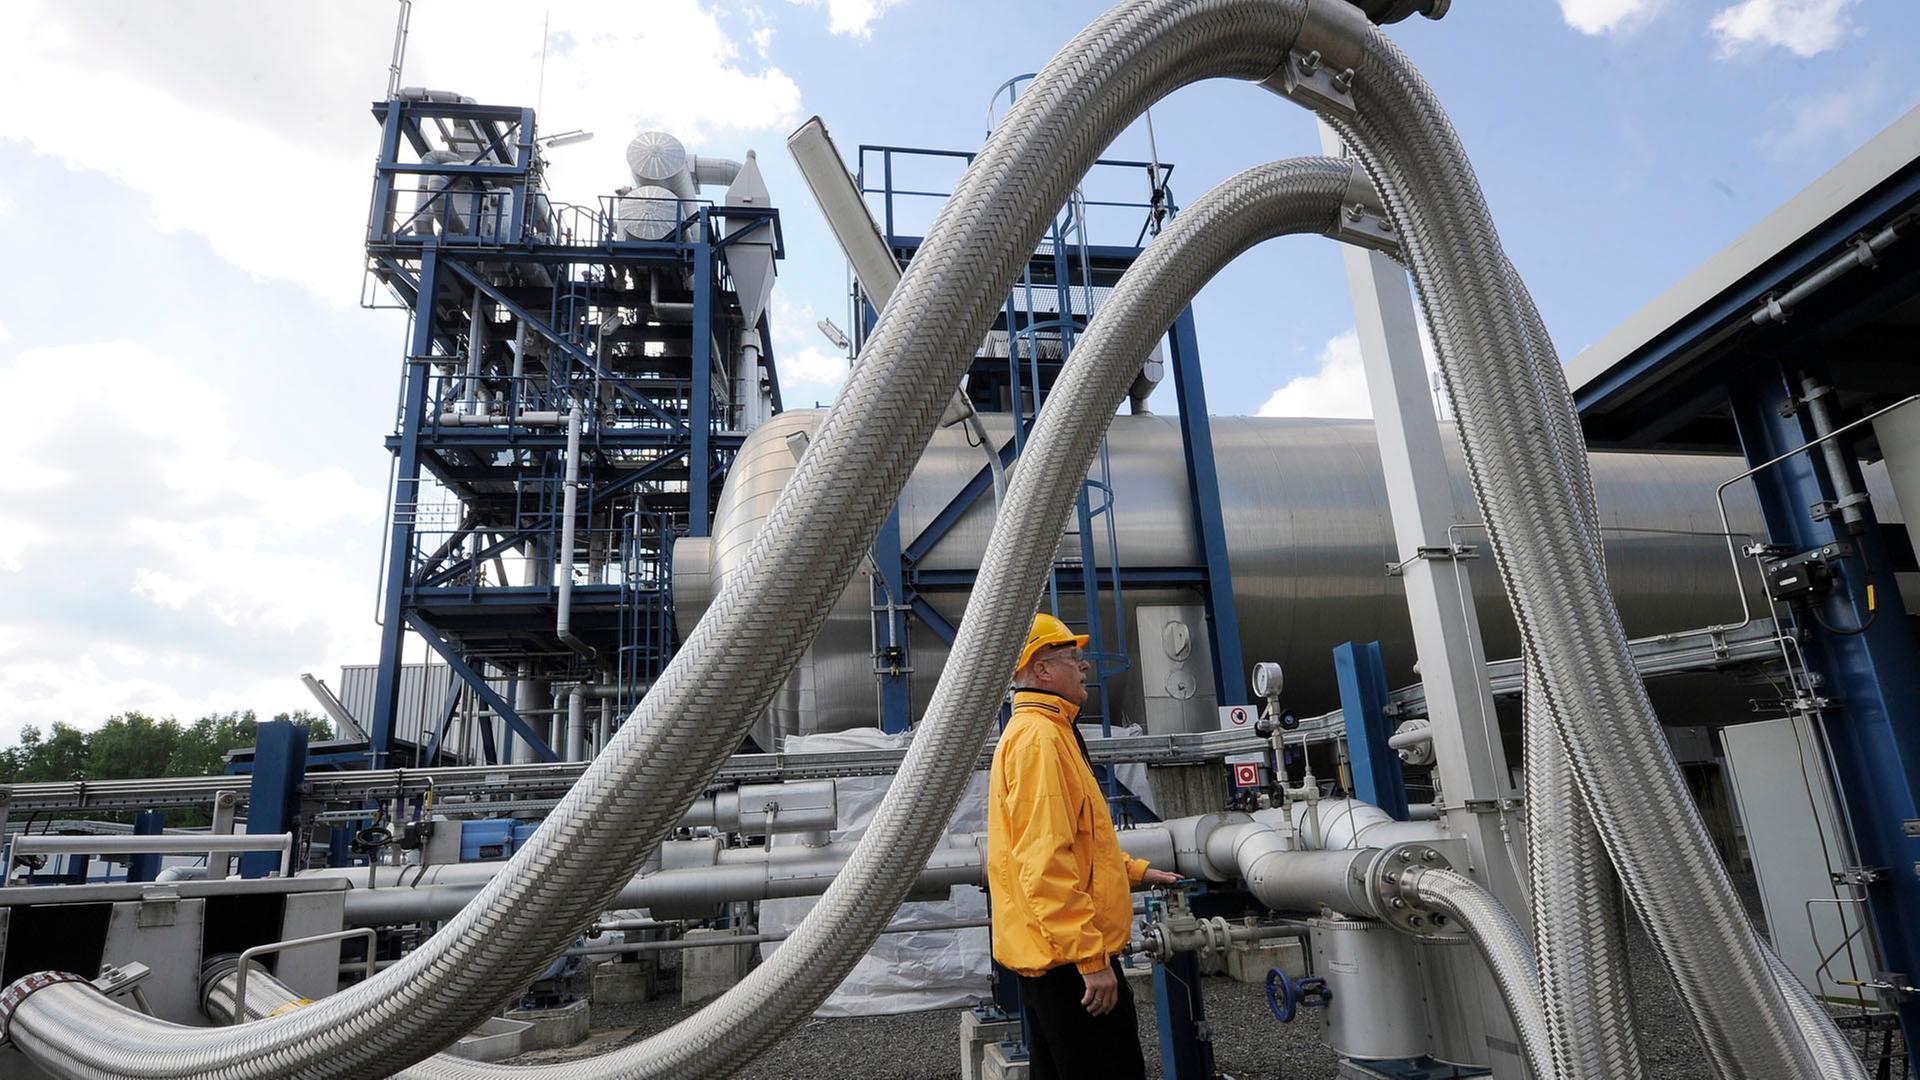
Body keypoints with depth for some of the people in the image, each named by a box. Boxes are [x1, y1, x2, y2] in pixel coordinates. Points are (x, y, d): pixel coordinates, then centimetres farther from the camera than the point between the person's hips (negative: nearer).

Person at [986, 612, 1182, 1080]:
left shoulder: (1045, 732, 16)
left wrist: (1136, 870, 26)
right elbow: (1045, 864, -25)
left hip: (1048, 955, 11)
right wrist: (1091, 958, -23)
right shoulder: (1038, 736, -18)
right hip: (1070, 955, -11)